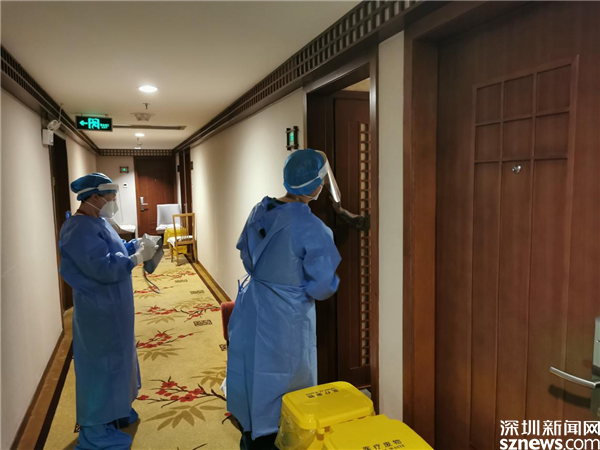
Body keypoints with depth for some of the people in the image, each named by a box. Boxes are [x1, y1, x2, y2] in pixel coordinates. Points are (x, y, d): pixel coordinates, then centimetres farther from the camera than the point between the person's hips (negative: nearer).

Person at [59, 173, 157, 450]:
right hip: (99, 311, -11)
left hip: (111, 308, 11)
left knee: (115, 360, 22)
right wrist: (139, 257, -22)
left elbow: (113, 251, 19)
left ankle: (113, 412, 40)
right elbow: (104, 267, -29)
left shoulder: (96, 222, 9)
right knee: (101, 365, 3)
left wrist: (137, 244, 5)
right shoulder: (80, 229, -24)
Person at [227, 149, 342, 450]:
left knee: (252, 374, 21)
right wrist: (304, 290, 3)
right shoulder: (312, 228, -22)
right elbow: (323, 286, -19)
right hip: (286, 318, -6)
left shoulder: (260, 211, -2)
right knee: (281, 383, 13)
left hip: (252, 309, 7)